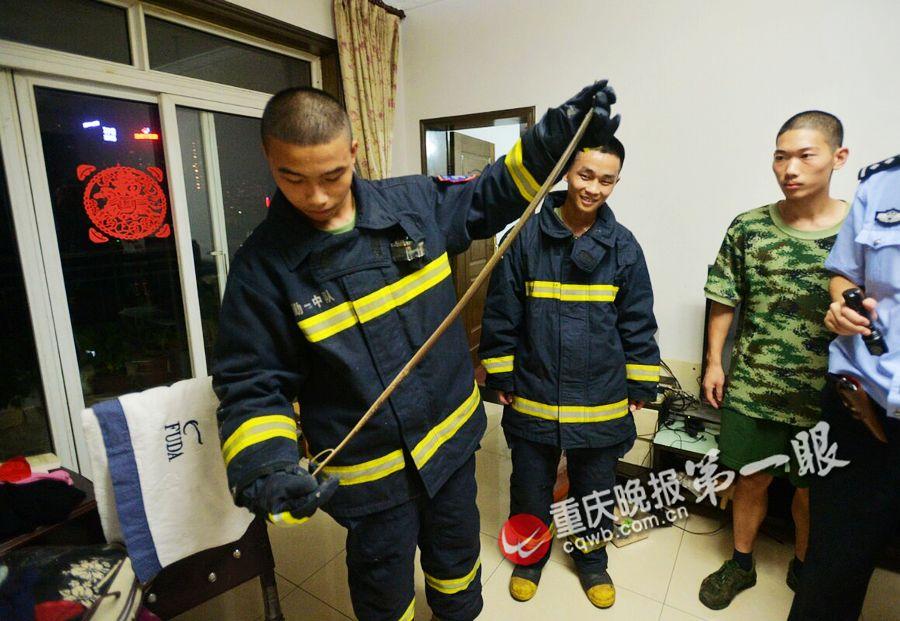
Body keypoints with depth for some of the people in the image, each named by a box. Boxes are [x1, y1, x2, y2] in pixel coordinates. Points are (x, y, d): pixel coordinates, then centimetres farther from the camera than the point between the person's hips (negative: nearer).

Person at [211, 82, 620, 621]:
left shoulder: (417, 202, -8)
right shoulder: (263, 264, -14)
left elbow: (492, 195, 7)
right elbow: (252, 384, -10)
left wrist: (554, 135, -4)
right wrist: (266, 465, -27)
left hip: (451, 437, 3)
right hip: (368, 471, -2)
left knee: (457, 558, 29)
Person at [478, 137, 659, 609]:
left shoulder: (623, 246, -2)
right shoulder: (526, 238, -9)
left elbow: (639, 324, 3)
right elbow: (500, 315, -5)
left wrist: (640, 387, 4)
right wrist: (501, 379, -3)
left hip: (601, 401, 2)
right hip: (533, 396, -1)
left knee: (595, 490, 20)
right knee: (530, 488, 17)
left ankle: (591, 559, 48)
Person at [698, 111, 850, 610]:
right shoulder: (748, 227, -4)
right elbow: (724, 302, 1)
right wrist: (714, 361, -1)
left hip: (825, 397, 0)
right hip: (751, 388, 0)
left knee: (811, 492, 18)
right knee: (752, 479, 15)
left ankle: (803, 566, 46)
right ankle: (741, 563, 38)